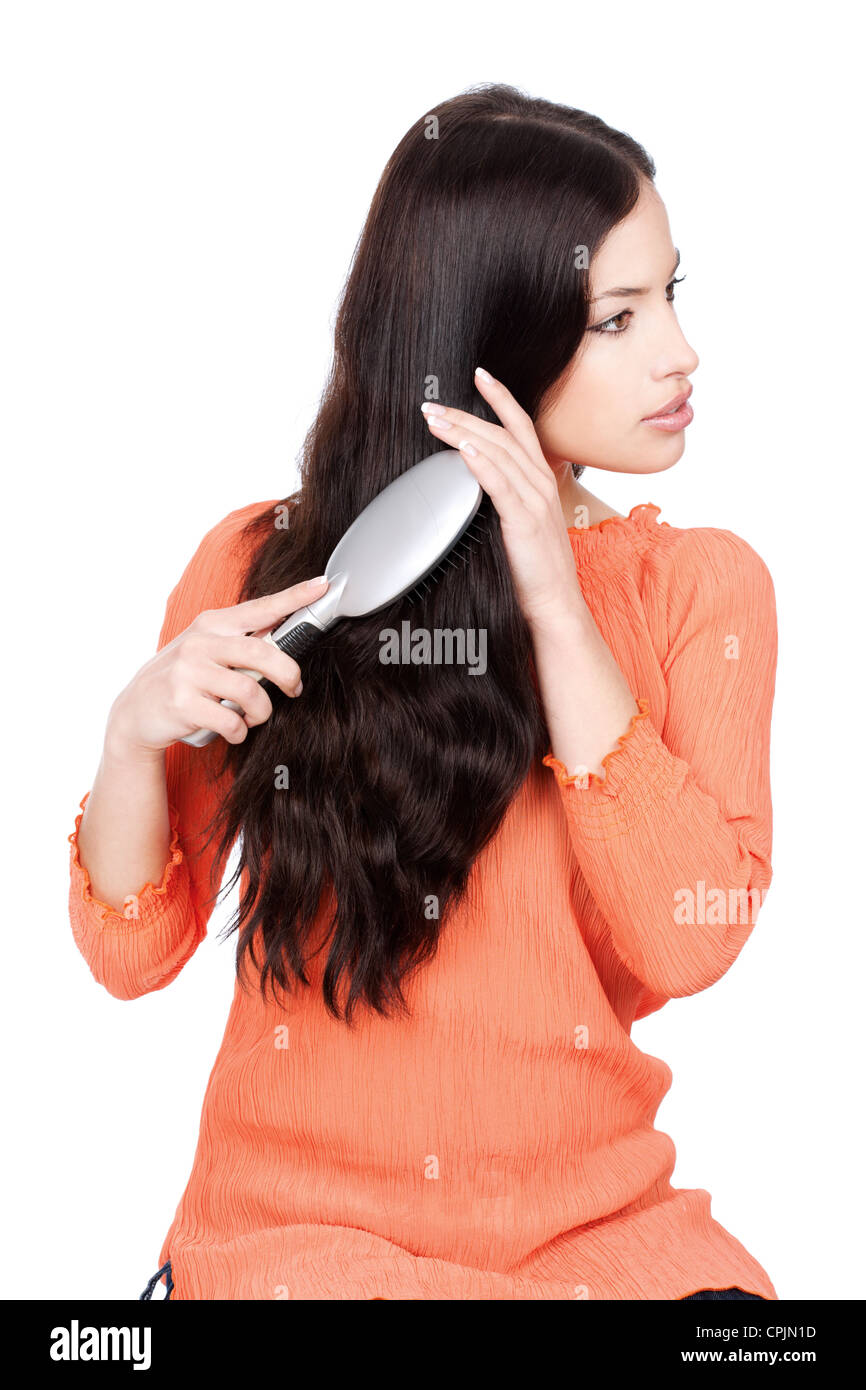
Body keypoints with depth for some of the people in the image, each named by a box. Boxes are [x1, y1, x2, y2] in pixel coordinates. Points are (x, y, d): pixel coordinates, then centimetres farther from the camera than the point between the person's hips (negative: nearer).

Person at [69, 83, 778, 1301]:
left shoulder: (703, 588, 0)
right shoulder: (263, 563, -2)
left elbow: (691, 939, -13)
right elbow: (135, 953, 1)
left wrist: (557, 608, -18)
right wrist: (135, 738, -19)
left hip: (598, 1220, 2)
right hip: (303, 1216, -1)